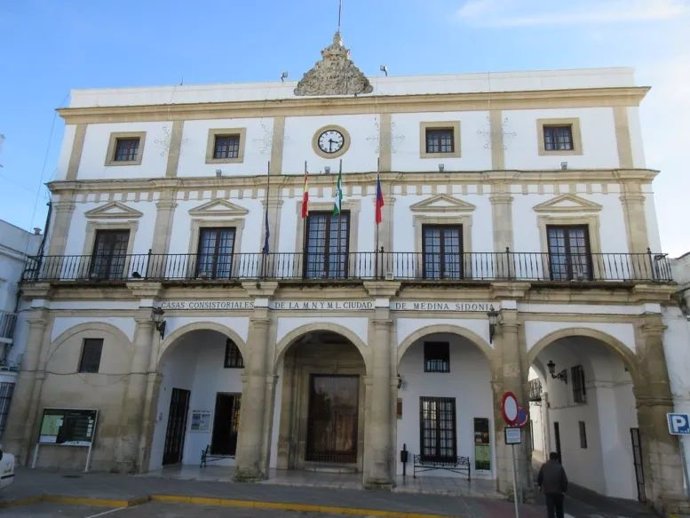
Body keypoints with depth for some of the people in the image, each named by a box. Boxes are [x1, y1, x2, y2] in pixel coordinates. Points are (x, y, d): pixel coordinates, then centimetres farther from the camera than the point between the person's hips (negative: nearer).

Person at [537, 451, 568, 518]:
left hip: (547, 491, 0)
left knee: (550, 509, 1)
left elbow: (539, 478, 4)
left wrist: (540, 485, 22)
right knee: (559, 509, 21)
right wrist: (564, 490, -1)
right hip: (558, 491, 0)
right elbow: (565, 480, -12)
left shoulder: (544, 466, -1)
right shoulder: (560, 467, -7)